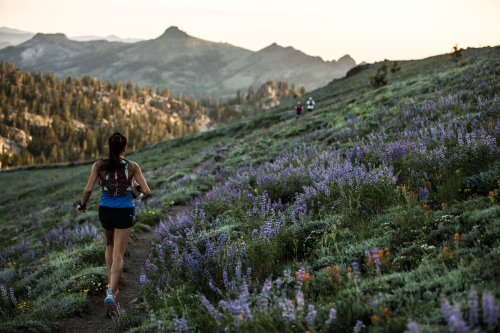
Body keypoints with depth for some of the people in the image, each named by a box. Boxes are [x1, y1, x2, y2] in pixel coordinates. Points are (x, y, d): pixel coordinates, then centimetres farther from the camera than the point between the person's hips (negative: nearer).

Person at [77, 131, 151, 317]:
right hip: (124, 212, -2)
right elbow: (146, 191, -9)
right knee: (118, 255, 0)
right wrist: (137, 186, 13)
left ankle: (111, 284, 26)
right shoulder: (132, 167, -9)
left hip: (105, 211, 2)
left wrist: (82, 205, 4)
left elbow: (88, 189, -14)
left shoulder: (99, 166, -8)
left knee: (110, 245, 28)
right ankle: (110, 293, -16)